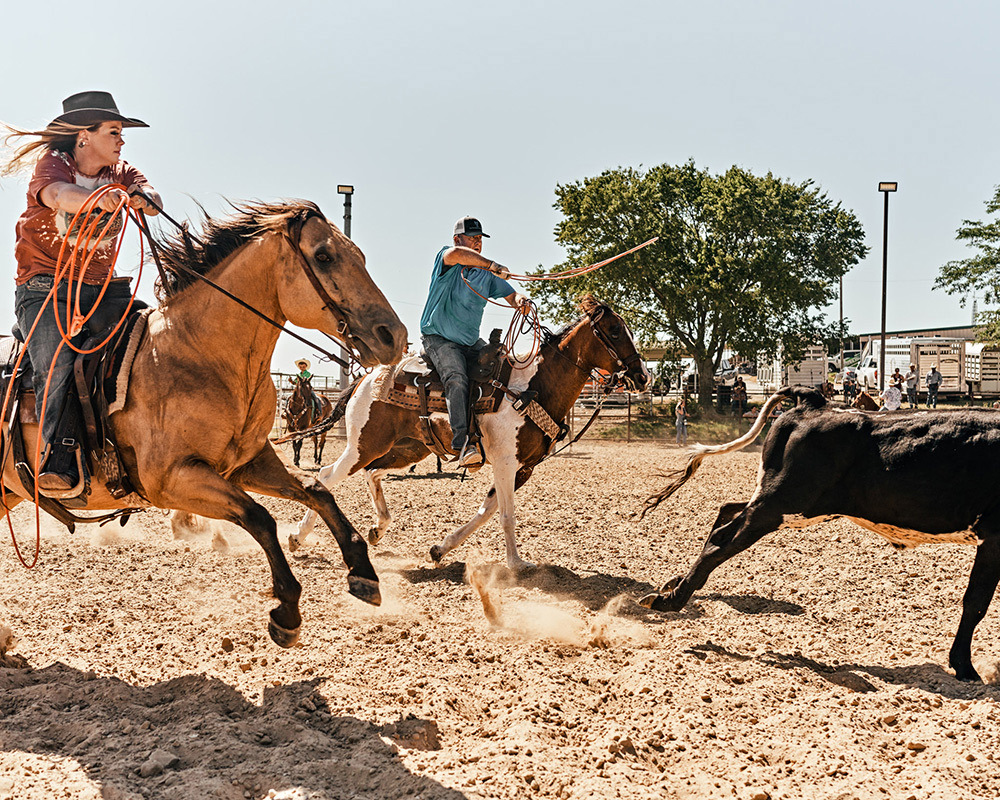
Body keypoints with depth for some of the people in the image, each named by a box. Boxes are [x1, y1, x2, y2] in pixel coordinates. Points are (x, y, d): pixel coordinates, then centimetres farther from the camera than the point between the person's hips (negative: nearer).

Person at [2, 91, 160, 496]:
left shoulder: (122, 174, 14)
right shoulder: (53, 163, -1)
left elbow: (153, 199, -9)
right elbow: (57, 194, -27)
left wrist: (141, 199, -35)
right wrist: (98, 199, -50)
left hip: (99, 291, 5)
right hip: (44, 290, -4)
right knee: (58, 366, -26)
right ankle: (58, 463, -28)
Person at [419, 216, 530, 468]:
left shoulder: (487, 274, 14)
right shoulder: (446, 258, -3)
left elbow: (512, 296, 13)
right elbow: (456, 254, -28)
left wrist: (521, 301, -13)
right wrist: (494, 266, -32)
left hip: (470, 343, 7)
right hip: (438, 338, -7)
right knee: (458, 378, -31)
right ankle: (462, 443, -40)